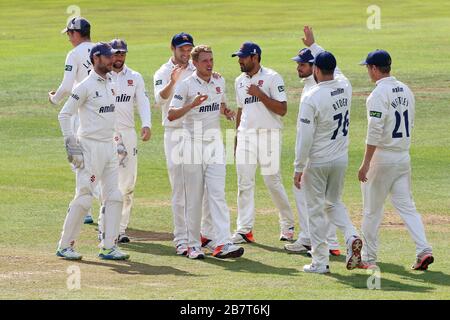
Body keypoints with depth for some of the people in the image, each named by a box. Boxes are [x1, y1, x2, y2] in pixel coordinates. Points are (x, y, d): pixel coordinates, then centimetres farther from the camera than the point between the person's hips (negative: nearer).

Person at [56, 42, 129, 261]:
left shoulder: (110, 84, 14)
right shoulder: (86, 86, -10)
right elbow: (64, 114, -10)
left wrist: (117, 143, 19)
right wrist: (71, 144, -16)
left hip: (109, 146, 8)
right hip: (91, 146, -8)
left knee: (114, 197, 3)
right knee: (84, 198, -7)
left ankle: (108, 247, 6)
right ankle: (65, 246, 1)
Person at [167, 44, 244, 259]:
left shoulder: (219, 82, 8)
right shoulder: (186, 85, -8)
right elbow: (171, 115, -16)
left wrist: (226, 111, 1)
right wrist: (192, 104, -32)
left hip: (214, 142, 4)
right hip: (193, 143, -3)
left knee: (217, 193, -7)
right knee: (193, 197, 1)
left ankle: (222, 243, -15)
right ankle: (193, 244, 10)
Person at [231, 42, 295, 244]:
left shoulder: (272, 78, -7)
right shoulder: (240, 81, 14)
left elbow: (282, 110, -13)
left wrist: (260, 94, -20)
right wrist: (237, 139, 19)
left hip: (268, 135, -6)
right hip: (245, 135, 6)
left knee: (272, 181, -2)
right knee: (244, 182, 0)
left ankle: (288, 225, 14)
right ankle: (244, 229, 1)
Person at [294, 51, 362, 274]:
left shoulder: (311, 98, -20)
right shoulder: (345, 86, -3)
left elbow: (304, 137, -18)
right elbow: (332, 70, 22)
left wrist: (298, 169, -10)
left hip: (317, 163, -6)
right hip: (341, 159, 6)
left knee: (316, 210, 5)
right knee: (334, 203, 23)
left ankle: (320, 262, 8)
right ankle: (351, 237, -2)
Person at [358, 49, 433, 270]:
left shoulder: (379, 94, -16)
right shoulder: (405, 90, 9)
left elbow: (375, 132, -22)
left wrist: (366, 163, -21)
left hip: (382, 158, -7)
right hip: (404, 157, 7)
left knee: (372, 210, 5)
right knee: (406, 206, 8)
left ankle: (368, 258, 12)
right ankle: (424, 250, -7)